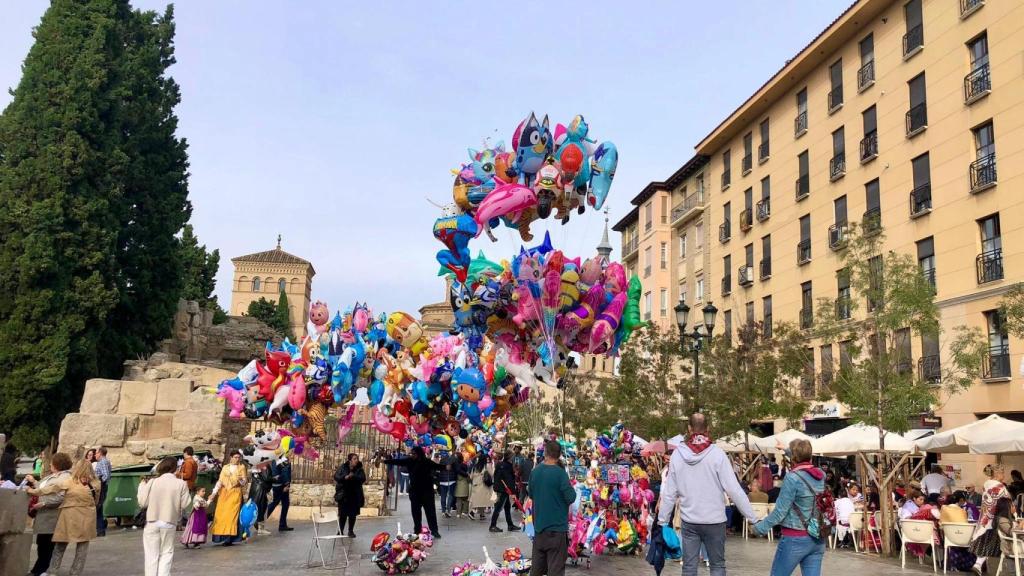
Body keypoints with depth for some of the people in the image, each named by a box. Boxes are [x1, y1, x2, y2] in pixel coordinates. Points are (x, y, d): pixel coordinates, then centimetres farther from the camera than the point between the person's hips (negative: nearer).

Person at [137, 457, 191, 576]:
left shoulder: (152, 482, -6)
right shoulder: (181, 484, -7)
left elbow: (142, 503, -2)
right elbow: (184, 505, -6)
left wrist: (142, 486, 11)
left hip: (152, 523, 0)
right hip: (169, 523, 0)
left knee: (152, 554, 10)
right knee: (166, 553, 12)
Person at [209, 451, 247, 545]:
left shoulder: (241, 467, 6)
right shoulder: (225, 468, 11)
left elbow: (244, 483, 3)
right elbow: (220, 481, 8)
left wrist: (241, 480, -19)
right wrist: (214, 493, 0)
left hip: (235, 493, -2)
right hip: (224, 493, 3)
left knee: (231, 514, -10)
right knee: (221, 515, -3)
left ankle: (229, 537, -9)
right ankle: (221, 536, 3)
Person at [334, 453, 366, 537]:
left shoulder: (359, 469, 0)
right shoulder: (342, 467, -3)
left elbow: (363, 479, -12)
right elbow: (336, 477, -11)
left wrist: (353, 476, -27)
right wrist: (345, 477, -27)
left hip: (355, 495, 2)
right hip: (343, 495, -1)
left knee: (353, 514, 6)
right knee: (343, 514, 1)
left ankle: (351, 531, 19)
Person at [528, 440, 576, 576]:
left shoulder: (534, 472, 2)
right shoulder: (560, 473, -16)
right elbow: (571, 498, -16)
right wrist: (571, 489, 3)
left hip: (539, 526, 6)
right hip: (557, 527, -6)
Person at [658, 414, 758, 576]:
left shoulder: (677, 454, -5)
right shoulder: (717, 454, -12)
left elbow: (669, 492, 0)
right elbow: (734, 490, -13)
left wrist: (662, 520, 11)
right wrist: (752, 517, -4)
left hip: (688, 521, 2)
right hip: (714, 520, -2)